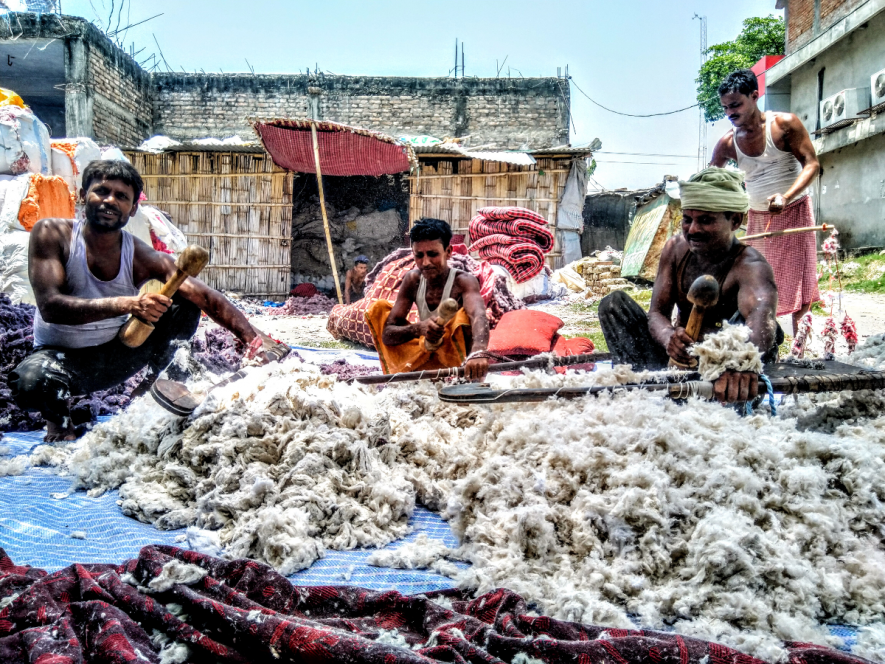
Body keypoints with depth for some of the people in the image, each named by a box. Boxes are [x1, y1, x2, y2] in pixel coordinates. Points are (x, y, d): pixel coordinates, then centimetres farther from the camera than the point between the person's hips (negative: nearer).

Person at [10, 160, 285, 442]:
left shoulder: (144, 258, -14)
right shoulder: (51, 234, -17)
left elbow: (207, 297, -20)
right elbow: (50, 307, -29)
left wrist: (256, 340, -35)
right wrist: (127, 304, -43)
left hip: (117, 355, 3)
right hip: (60, 355, -2)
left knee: (185, 303, -13)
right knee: (32, 382, -38)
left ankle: (153, 384, 6)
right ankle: (58, 418, -1)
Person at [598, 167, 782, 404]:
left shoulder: (750, 266, -20)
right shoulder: (675, 249, -2)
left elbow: (761, 315, -42)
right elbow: (657, 312, -8)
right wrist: (668, 338, -35)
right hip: (680, 359, 5)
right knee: (614, 302, -8)